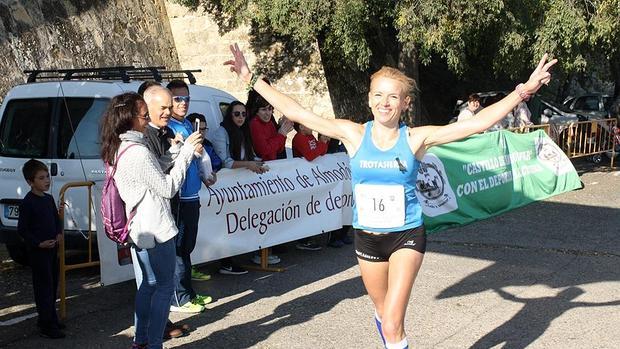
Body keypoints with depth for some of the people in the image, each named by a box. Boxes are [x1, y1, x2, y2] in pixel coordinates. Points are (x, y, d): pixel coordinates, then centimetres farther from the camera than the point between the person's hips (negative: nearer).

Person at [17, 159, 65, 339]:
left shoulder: (49, 199, 9)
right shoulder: (27, 203, -15)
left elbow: (56, 218, 21)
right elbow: (22, 229, -14)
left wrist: (59, 233, 3)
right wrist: (39, 243, -19)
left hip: (52, 248, 8)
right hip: (38, 250, -8)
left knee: (53, 284, 16)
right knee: (44, 287, -5)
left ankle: (51, 318, 29)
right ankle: (46, 326, 1)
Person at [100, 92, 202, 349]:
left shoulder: (119, 148, 7)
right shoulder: (138, 152, -23)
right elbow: (167, 187, -16)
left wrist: (183, 151, 3)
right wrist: (186, 152, -12)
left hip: (140, 229, 10)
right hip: (155, 230, -10)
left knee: (149, 283, 21)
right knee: (164, 287, 2)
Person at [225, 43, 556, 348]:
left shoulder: (416, 138, -11)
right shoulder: (353, 134, -6)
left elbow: (476, 123, -16)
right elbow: (297, 113, -6)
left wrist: (522, 91, -25)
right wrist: (253, 79, -8)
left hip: (406, 236, -3)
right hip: (367, 237, 3)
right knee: (384, 314, 21)